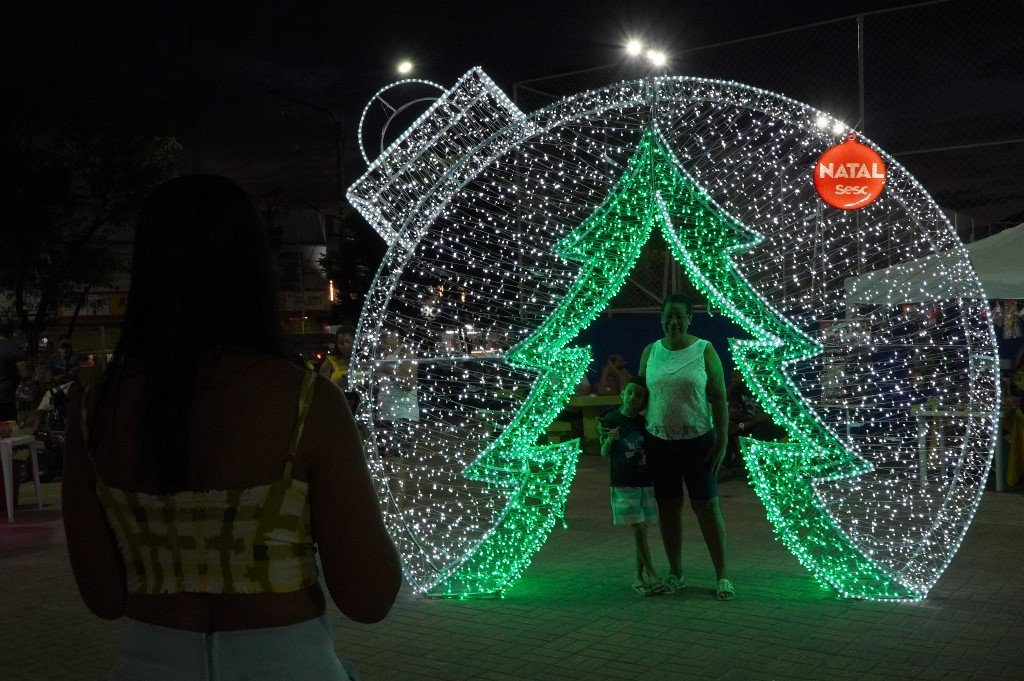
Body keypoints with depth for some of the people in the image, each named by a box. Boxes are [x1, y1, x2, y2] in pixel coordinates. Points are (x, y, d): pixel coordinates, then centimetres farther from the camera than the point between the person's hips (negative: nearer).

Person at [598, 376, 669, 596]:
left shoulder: (644, 423, 2)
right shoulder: (610, 420, -5)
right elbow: (604, 454, -3)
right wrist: (609, 439, -22)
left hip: (645, 483, 3)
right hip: (622, 485, -3)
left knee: (642, 529, 7)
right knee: (638, 530, -6)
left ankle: (639, 577, 17)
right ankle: (651, 575, 3)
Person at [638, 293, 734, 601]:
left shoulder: (704, 351, -5)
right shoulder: (650, 352, 3)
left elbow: (719, 399, -4)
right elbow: (640, 395, 8)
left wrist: (722, 441, -9)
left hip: (698, 442, -2)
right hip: (658, 442, 3)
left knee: (707, 506, 0)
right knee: (668, 508, 8)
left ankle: (722, 575, 9)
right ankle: (675, 573, 20)